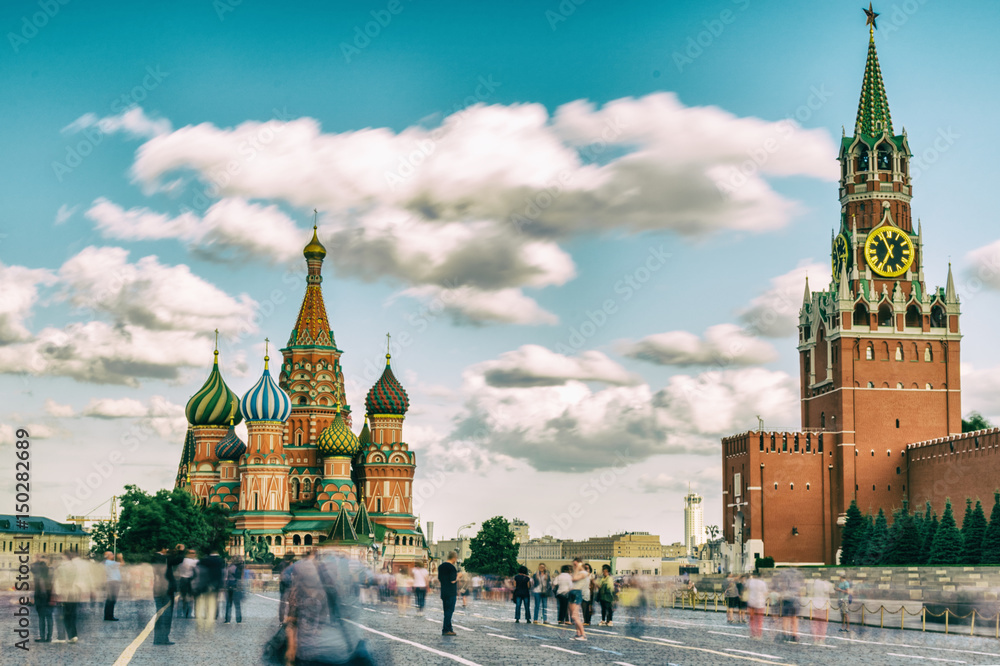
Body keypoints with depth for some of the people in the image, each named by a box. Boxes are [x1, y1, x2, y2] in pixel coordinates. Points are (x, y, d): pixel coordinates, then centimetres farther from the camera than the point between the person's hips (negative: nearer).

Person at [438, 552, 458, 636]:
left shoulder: (440, 566, 11)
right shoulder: (452, 567, -15)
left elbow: (439, 580, 14)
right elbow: (453, 581, -18)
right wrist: (457, 576, -2)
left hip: (443, 592, 8)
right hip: (451, 593, -8)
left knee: (446, 610, 15)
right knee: (449, 611, -3)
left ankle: (449, 628, 21)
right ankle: (445, 630, -4)